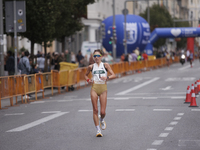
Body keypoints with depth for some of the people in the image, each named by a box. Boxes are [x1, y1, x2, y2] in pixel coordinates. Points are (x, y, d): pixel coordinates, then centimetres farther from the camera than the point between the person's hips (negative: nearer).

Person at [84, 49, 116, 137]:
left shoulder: (105, 65, 5)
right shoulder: (91, 67, 9)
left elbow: (113, 75, 1)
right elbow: (86, 75, 25)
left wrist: (107, 77, -18)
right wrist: (88, 80, 4)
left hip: (103, 88, -1)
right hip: (94, 88, 1)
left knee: (103, 112, -4)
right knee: (95, 110, -5)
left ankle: (102, 120, 32)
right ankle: (98, 130, 2)